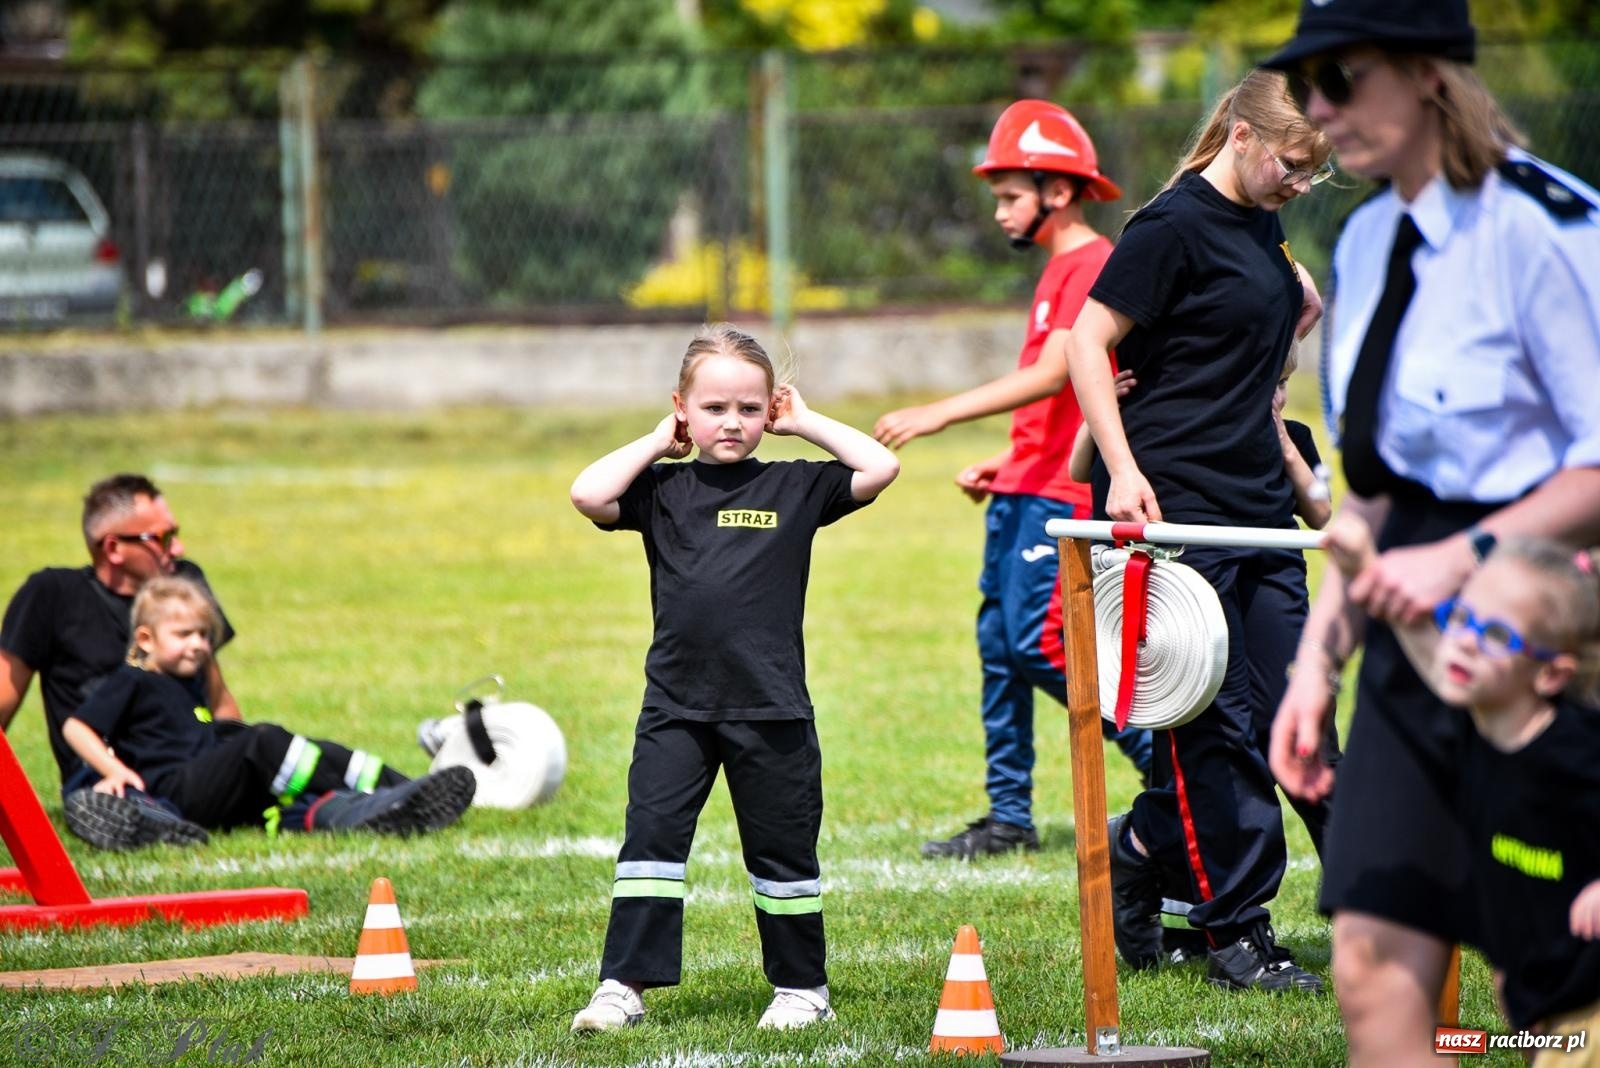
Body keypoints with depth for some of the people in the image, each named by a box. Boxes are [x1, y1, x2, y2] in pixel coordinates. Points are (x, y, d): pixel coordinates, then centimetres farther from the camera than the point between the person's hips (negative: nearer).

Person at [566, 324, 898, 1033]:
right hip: (676, 705, 1)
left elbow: (880, 469, -6)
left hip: (770, 707, -1)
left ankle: (802, 988, 20)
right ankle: (624, 986, -2)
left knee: (781, 849, 9)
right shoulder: (663, 490, 5)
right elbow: (588, 495, -10)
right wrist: (658, 441, 0)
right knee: (651, 835, -4)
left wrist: (805, 423, 2)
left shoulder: (795, 487, 3)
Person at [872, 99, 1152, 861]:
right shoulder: (1058, 269, 18)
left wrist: (940, 414, -25)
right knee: (1001, 645, 9)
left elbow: (1053, 376, -23)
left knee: (1041, 646, -13)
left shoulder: (1094, 265, -13)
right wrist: (1004, 464, 15)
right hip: (1025, 488, 10)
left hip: (1062, 498, -10)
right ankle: (1008, 818, 13)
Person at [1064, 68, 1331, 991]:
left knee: (1278, 704, 4)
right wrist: (1123, 468, -20)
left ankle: (1143, 851, 20)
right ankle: (1238, 931, 0)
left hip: (1259, 501, 8)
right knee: (1215, 721, -5)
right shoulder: (1174, 226, -11)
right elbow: (1088, 344, -14)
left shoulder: (1262, 226, 13)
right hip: (1178, 502, -8)